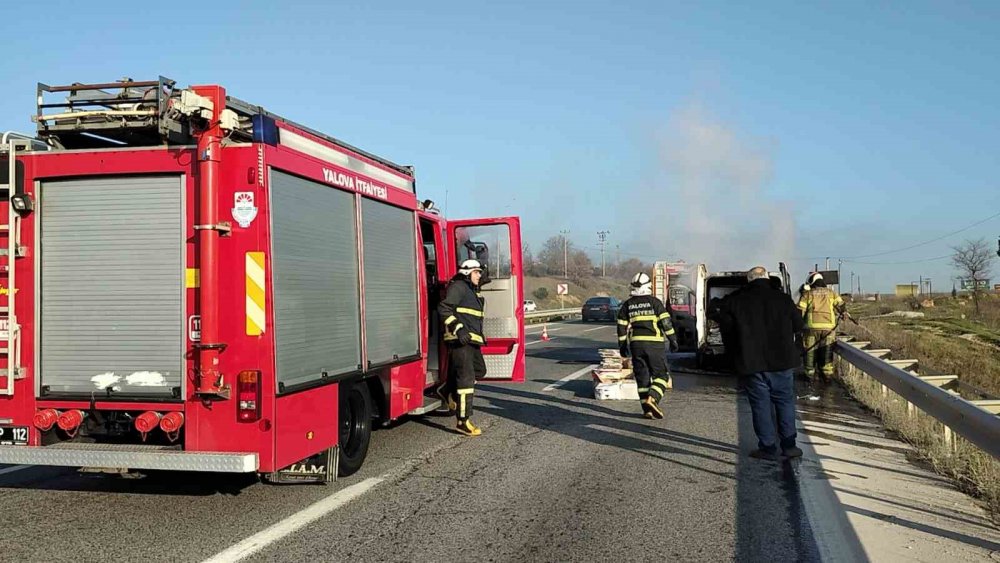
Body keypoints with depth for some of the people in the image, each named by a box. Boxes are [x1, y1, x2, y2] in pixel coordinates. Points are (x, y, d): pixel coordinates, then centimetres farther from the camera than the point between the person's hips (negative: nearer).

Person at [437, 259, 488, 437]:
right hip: (460, 340, -10)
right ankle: (463, 421, -9)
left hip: (472, 340, 10)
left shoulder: (473, 291, 22)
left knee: (479, 371, 18)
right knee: (465, 378, -11)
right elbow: (444, 308, -19)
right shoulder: (458, 287, -8)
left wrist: (480, 336, 28)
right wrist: (458, 329, -27)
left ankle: (448, 391, 31)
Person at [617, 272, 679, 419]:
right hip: (654, 343, -3)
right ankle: (652, 398, -19)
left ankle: (647, 409, 7)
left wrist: (622, 346, 16)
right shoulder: (654, 302, -1)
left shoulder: (627, 305, 9)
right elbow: (666, 323, -5)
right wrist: (673, 340, 1)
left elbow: (621, 327, 9)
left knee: (642, 377, 9)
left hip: (635, 344, 3)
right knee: (661, 374, 3)